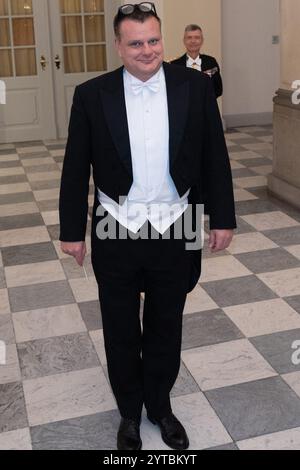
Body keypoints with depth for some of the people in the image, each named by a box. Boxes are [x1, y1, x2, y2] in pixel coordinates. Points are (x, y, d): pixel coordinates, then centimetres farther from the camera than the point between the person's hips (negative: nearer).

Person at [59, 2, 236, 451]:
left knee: (166, 329, 17)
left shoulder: (195, 86, -5)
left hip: (175, 231, 1)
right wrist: (72, 229, 1)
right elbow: (76, 169, -1)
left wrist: (223, 218, 2)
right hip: (116, 233, 0)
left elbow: (214, 157, 1)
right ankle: (129, 412, 39)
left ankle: (160, 405, 41)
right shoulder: (91, 95, -7)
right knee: (121, 331, 16)